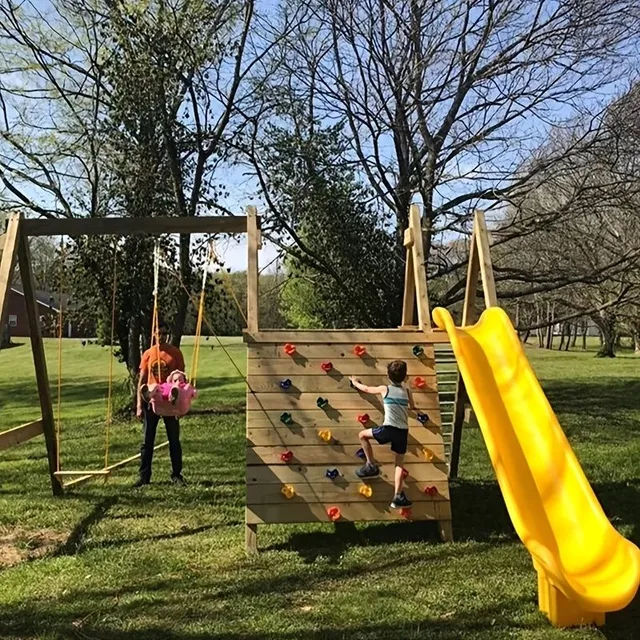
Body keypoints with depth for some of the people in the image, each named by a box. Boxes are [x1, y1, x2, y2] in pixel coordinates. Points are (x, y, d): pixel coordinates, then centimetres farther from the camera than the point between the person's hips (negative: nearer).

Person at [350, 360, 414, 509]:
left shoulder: (385, 389, 3)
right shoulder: (406, 391, 11)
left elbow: (366, 389, 20)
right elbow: (411, 406, 29)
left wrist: (355, 383, 37)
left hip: (388, 429, -4)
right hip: (403, 432, 4)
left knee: (362, 435, 19)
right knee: (399, 464, 14)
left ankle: (372, 466, 15)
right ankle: (398, 497, 6)